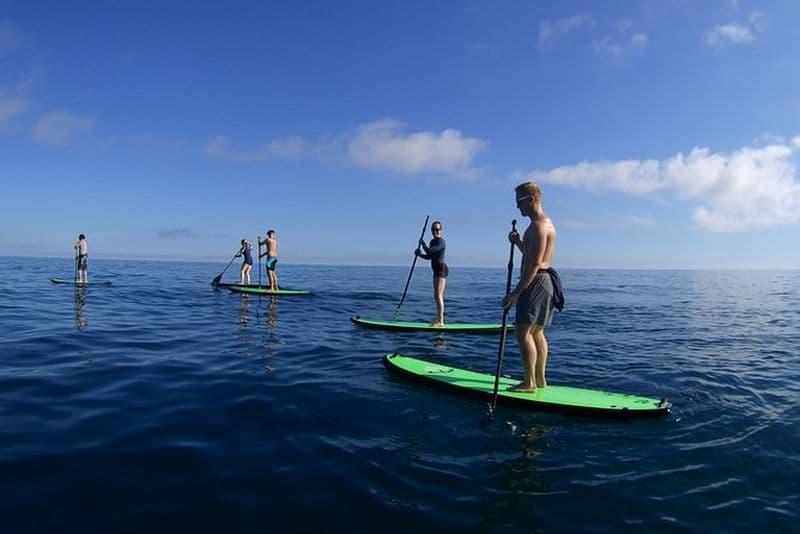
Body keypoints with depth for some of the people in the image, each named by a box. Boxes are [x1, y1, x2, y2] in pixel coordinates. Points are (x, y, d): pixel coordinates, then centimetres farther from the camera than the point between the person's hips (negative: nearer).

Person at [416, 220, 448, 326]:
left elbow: (429, 251, -25)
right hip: (437, 271, 10)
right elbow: (428, 257, 19)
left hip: (441, 270, -10)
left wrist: (422, 242, -8)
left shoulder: (441, 242, -14)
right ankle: (439, 319, 24)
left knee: (439, 296, -14)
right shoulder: (432, 242, 15)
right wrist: (419, 254, 1)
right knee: (437, 296, 15)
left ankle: (441, 321, -14)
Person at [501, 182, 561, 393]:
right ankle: (540, 380, 21)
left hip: (536, 281, -11)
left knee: (523, 331, -9)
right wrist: (518, 242, 11)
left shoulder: (538, 225, -15)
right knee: (536, 332, 14)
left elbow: (535, 263, -23)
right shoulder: (545, 222, 19)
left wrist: (516, 292, -23)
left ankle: (530, 383, -6)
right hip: (544, 281, 11)